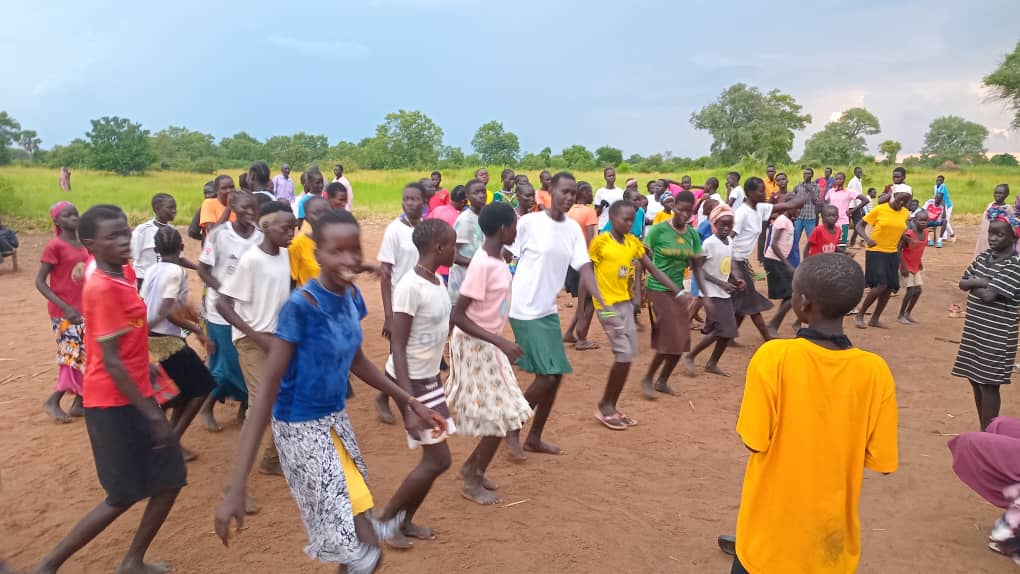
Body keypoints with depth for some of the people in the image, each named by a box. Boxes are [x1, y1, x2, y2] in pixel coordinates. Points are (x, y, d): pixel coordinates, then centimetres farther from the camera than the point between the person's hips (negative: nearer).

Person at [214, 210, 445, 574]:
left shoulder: (352, 295, -3)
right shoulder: (300, 307, -25)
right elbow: (267, 392, -25)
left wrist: (405, 400, 18)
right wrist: (236, 489, -28)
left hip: (337, 419, 7)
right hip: (303, 429, -7)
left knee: (362, 541, 18)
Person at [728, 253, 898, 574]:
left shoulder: (773, 356, -22)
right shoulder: (875, 371, -14)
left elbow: (755, 442, -15)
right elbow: (882, 461, -7)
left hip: (772, 530, -2)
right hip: (833, 534, 3)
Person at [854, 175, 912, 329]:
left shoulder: (906, 213, 5)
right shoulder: (879, 209, -11)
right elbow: (859, 226, -9)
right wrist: (867, 239, -25)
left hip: (892, 254, 6)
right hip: (876, 252, -6)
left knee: (890, 288, 4)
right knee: (880, 286, -17)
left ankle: (875, 319, 18)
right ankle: (860, 315, 0)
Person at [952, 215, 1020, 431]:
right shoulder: (983, 256, 7)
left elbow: (989, 296, -24)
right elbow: (963, 283, 5)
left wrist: (975, 283, -6)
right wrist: (982, 283, -13)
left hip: (996, 336, -7)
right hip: (974, 330, 8)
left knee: (988, 384, -3)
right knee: (975, 380, 14)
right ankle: (983, 431, 28)